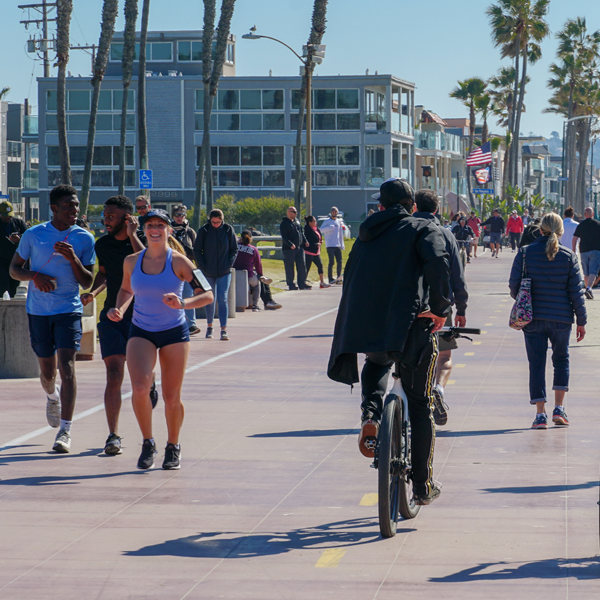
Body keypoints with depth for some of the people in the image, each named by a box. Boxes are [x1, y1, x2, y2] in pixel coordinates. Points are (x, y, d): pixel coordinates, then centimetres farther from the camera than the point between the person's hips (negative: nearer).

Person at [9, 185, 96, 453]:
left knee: (66, 366, -15)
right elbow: (14, 269, 8)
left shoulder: (84, 239, 0)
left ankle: (65, 431, -14)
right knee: (47, 370, 10)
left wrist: (73, 258, -17)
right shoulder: (33, 235, 0)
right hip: (38, 311, 1)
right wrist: (35, 276, -13)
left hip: (69, 310, -1)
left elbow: (87, 283, 0)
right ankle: (52, 396, 47)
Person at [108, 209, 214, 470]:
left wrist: (183, 304, -28)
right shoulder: (131, 261, -1)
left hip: (174, 333, -1)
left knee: (171, 397, 2)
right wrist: (120, 309, -1)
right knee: (139, 388, -20)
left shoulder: (178, 262, -11)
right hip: (141, 332, 2)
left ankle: (173, 447, 27)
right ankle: (148, 443, 2)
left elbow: (207, 295, -12)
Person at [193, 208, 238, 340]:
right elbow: (197, 250, 2)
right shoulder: (204, 230, -2)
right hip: (208, 272, 1)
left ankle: (224, 329, -11)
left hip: (224, 272, -1)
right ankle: (209, 326, 26)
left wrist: (229, 264, -6)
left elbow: (234, 249, 6)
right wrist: (203, 267, -7)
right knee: (210, 300, 9)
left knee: (223, 299, -8)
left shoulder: (228, 230, -1)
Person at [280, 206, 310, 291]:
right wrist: (290, 244, -29)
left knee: (302, 265, 4)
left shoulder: (296, 221, 15)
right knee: (289, 267, -1)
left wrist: (305, 241, 12)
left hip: (299, 248, 7)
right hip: (288, 249, -7)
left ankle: (302, 283, 10)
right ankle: (291, 284, 5)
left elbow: (301, 232, 24)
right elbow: (284, 236, -17)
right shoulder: (284, 223, -8)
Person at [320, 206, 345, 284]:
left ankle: (339, 278, 10)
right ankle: (330, 279, -2)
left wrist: (342, 245, 14)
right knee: (331, 262, -7)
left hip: (338, 245, 5)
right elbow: (321, 230, -16)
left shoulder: (339, 221, 16)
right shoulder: (327, 221, 0)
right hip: (330, 245, -5)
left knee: (339, 262, 2)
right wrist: (331, 227, -24)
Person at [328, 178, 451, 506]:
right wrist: (440, 308, -9)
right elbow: (437, 263, -16)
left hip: (365, 327, 4)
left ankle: (371, 414, 7)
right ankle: (423, 486, 14)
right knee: (419, 404, 11)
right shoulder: (424, 229, 6)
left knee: (376, 363, 38)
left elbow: (351, 282, 25)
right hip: (410, 324, -4)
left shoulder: (367, 235, 21)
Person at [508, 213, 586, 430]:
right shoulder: (568, 256, -3)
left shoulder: (525, 253, -4)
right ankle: (559, 408, 11)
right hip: (561, 317, 0)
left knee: (536, 364, 5)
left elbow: (514, 286, -2)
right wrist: (581, 320, 6)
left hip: (532, 318, 0)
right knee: (561, 360, 19)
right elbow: (576, 291, -1)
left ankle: (540, 414, 0)